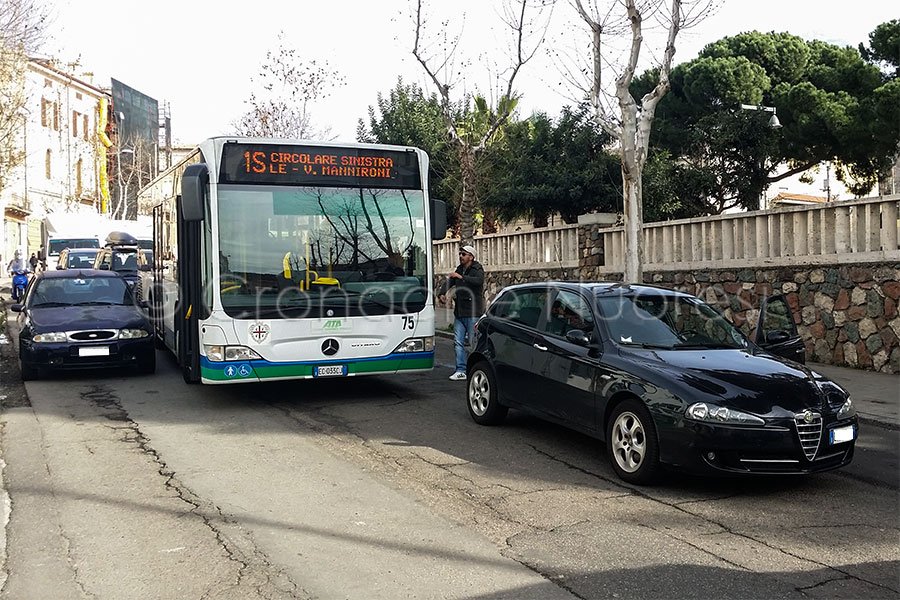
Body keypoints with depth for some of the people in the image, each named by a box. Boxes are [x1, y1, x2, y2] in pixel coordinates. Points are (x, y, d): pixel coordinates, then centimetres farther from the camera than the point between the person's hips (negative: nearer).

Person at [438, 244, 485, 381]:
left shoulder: (477, 270, -5)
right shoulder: (459, 270, 17)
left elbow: (479, 281, -26)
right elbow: (449, 282, 11)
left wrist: (461, 277, -31)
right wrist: (441, 294, -8)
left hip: (473, 313, -7)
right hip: (459, 313, 7)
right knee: (458, 342, 4)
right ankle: (461, 371, 8)